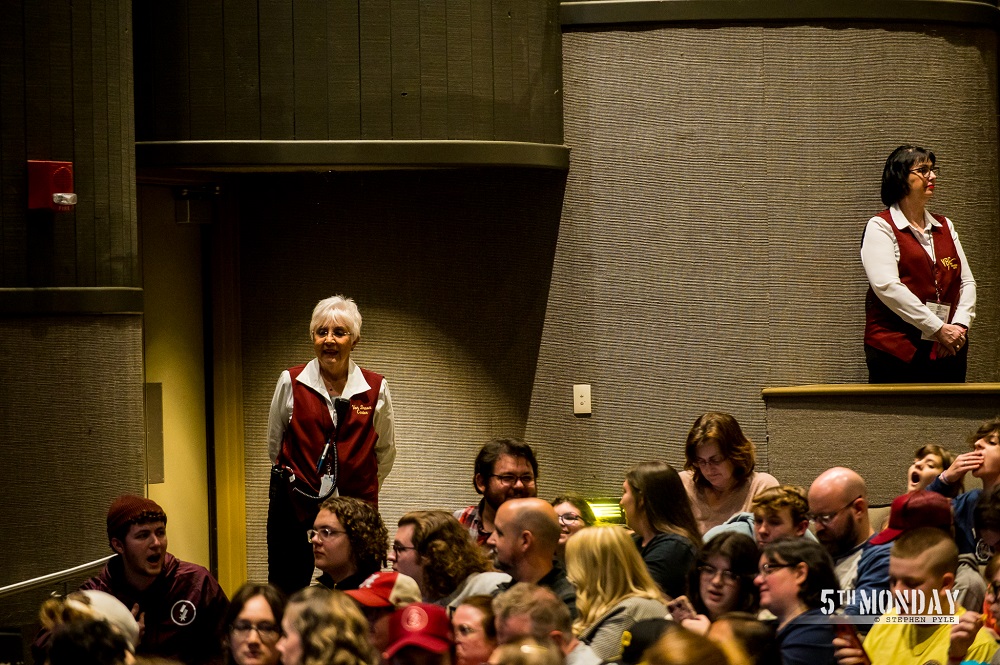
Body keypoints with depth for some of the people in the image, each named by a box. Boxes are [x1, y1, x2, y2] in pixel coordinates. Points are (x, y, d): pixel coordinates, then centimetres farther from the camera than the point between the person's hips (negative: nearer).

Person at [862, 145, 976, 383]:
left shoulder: (945, 227, 18)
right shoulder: (880, 227, -1)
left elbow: (967, 282, 14)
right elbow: (887, 287, -14)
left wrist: (960, 325, -6)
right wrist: (938, 328, -17)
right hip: (896, 351, -5)